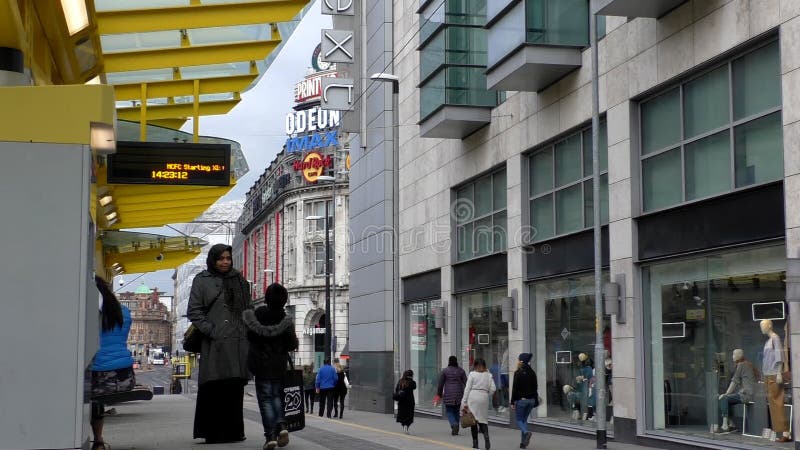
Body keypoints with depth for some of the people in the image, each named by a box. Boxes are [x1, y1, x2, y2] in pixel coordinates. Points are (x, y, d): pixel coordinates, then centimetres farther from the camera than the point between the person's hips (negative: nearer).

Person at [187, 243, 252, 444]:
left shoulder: (240, 281, 17)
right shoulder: (201, 281, 6)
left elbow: (248, 310, 19)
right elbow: (193, 311, 0)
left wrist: (249, 332, 6)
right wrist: (210, 330, -11)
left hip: (238, 343, 4)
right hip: (214, 343, -4)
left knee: (235, 389, 3)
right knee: (213, 389, -5)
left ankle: (233, 431, 9)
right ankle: (213, 432, 0)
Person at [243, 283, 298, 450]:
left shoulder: (254, 316, -7)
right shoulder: (286, 320, -8)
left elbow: (249, 337, 1)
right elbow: (293, 345, -3)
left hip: (260, 365, -1)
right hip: (279, 365, 1)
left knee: (265, 398, 2)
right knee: (277, 395, 17)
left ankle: (270, 434, -8)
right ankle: (281, 425, -4)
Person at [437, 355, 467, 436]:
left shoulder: (445, 371, -3)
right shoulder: (461, 370, 4)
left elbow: (440, 383, 0)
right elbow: (466, 383, 2)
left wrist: (439, 394, 10)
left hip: (448, 395, -3)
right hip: (459, 394, 3)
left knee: (449, 411, 3)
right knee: (456, 411, 14)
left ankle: (454, 424, -23)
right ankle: (455, 430, 15)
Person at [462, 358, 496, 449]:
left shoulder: (472, 374, 0)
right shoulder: (488, 375, 8)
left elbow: (467, 389, -2)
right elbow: (493, 388, 2)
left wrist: (464, 402, 0)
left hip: (473, 397, -2)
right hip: (484, 398, 2)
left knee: (473, 419, 4)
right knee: (483, 419, 10)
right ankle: (486, 436, -17)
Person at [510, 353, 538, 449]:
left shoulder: (518, 373, -11)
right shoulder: (532, 373, 7)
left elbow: (515, 388, -12)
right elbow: (535, 388, 11)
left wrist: (512, 402, -8)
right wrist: (535, 400, 16)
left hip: (521, 399, -6)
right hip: (531, 399, 6)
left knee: (519, 420, 6)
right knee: (524, 419, 14)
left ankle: (526, 432, -23)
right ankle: (523, 442, 9)